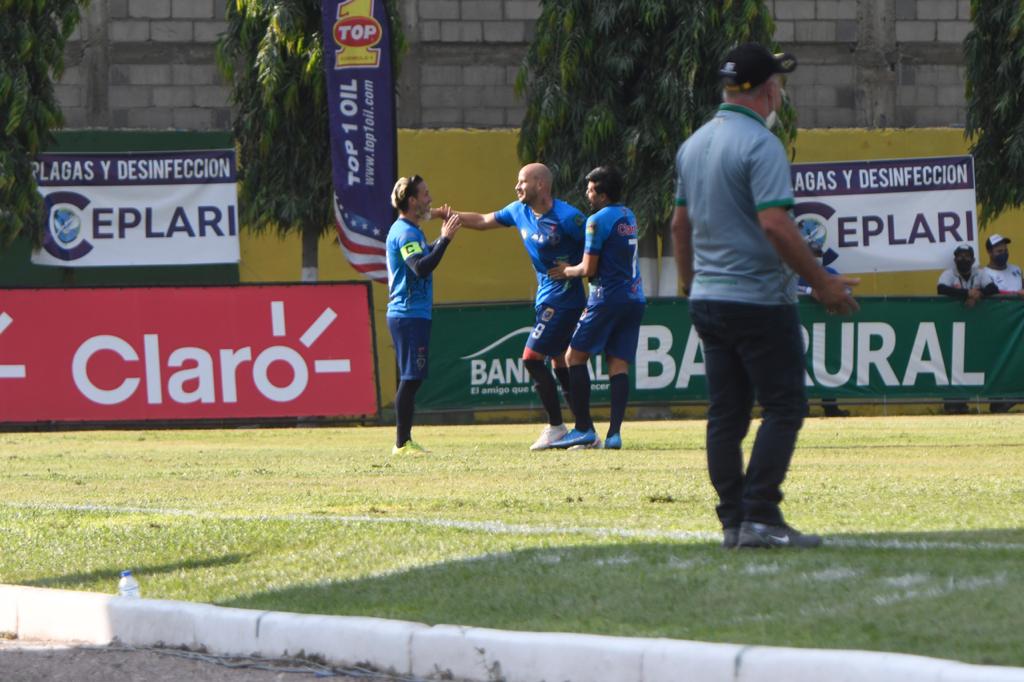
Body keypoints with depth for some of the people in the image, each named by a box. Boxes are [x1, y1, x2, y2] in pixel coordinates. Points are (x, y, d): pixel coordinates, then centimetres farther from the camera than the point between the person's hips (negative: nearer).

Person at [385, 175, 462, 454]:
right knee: (410, 379, -10)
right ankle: (402, 442, -10)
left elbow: (425, 259, 29)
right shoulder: (405, 232, -15)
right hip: (409, 314, -11)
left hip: (410, 314, 11)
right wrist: (445, 239, -26)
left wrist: (443, 237, 21)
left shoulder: (410, 231, 18)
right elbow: (421, 268, -27)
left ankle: (404, 441, 14)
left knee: (411, 379, 12)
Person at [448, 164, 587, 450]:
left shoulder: (567, 217, -19)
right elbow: (482, 221, 21)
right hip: (546, 298, 9)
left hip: (563, 299, -9)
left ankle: (556, 427, -3)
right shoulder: (519, 211, 7)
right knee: (560, 362, 9)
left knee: (532, 357, -11)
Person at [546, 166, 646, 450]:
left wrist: (566, 271, 8)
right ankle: (614, 433, -8)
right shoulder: (628, 217, 15)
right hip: (634, 298, 8)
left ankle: (584, 429, -4)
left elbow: (589, 269, -11)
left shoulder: (598, 220, -10)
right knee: (619, 365, 2)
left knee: (575, 357, 1)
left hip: (608, 298, -8)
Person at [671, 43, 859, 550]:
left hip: (707, 299, 8)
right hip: (759, 299, -8)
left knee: (725, 414, 9)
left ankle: (733, 521, 9)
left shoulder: (693, 145, 12)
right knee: (783, 407, -3)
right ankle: (760, 517, -11)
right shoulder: (760, 143, -15)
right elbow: (775, 225, -23)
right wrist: (822, 282, -17)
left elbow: (680, 225, 18)